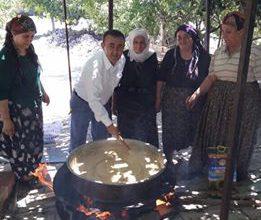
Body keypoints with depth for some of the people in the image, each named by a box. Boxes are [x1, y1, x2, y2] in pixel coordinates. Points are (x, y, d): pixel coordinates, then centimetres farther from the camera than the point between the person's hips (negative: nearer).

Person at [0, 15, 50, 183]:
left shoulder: (29, 52, -1)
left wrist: (43, 93, 21)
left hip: (34, 105, 7)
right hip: (16, 110, -7)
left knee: (36, 138, 21)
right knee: (19, 144, 11)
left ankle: (34, 169, 44)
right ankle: (24, 176, 33)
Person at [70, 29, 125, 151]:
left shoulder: (122, 60, -15)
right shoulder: (95, 63, -36)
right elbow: (93, 99, -36)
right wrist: (109, 124, -35)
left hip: (103, 102, 6)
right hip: (83, 102, -6)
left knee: (101, 140, 15)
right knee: (78, 141, 4)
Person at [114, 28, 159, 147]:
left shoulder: (152, 57, -3)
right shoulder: (124, 57, -6)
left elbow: (156, 80, 7)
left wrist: (156, 101, 6)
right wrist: (115, 102, 2)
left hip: (146, 106, 0)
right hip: (125, 105, 0)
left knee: (145, 136, 3)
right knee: (126, 135, 8)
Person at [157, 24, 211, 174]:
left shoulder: (203, 57, -4)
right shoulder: (171, 55, 0)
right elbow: (161, 79, 1)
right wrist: (158, 100, -3)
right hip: (172, 101, 1)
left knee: (195, 133, 11)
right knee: (170, 133, 8)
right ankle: (168, 162, 27)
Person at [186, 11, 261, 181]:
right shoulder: (219, 52, 7)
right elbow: (212, 77, 5)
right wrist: (197, 94, -7)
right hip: (217, 101, 5)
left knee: (239, 141, 7)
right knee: (213, 137, 13)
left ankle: (237, 176, 28)